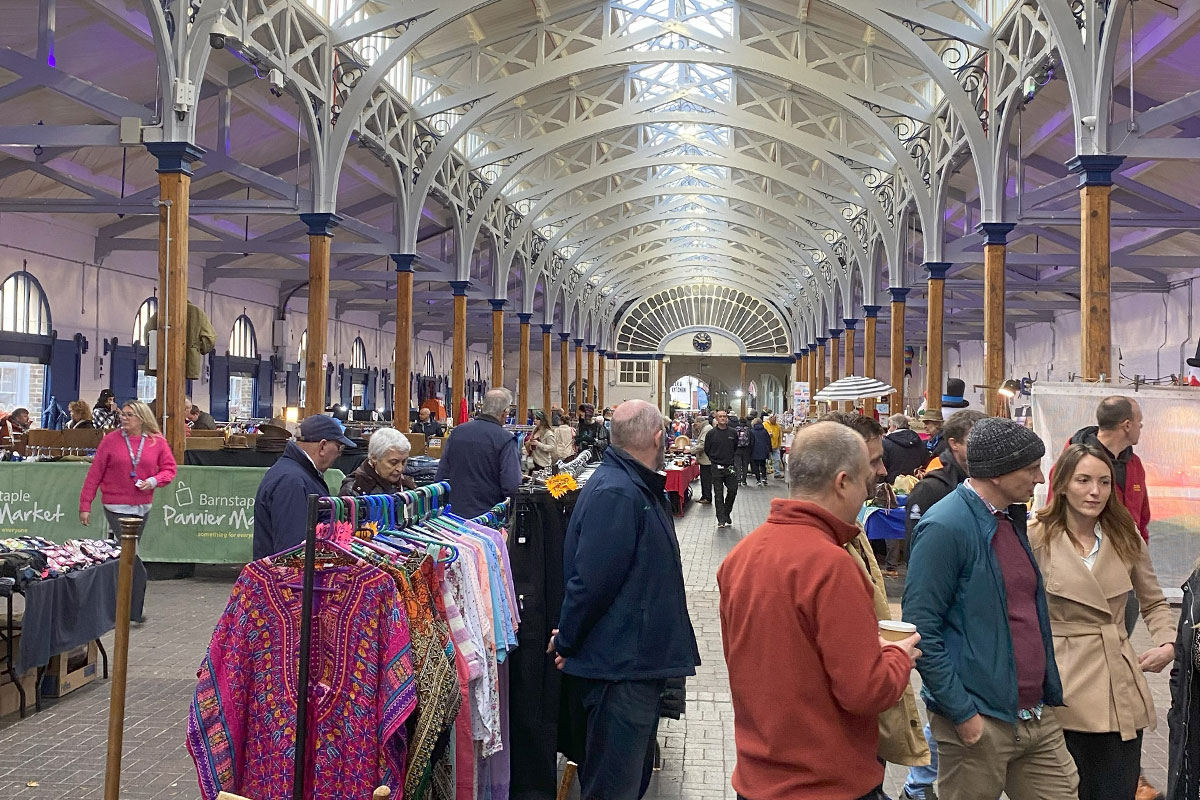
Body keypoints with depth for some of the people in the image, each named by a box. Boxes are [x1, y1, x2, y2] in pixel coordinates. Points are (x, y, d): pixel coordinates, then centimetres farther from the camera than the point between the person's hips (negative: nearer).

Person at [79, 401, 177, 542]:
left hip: (143, 507, 3)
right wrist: (85, 505, -3)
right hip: (115, 506, -3)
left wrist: (154, 481, -13)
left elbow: (170, 469, 8)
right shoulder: (110, 439, -3)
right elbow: (95, 473, -1)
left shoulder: (158, 441, 2)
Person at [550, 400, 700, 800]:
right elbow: (591, 580, -25)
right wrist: (567, 643, -14)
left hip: (640, 659, 10)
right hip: (621, 665, -10)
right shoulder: (616, 494, -23)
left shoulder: (640, 488, 11)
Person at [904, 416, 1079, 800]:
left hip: (1038, 718, 8)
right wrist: (962, 713, -18)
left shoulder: (1011, 519, 10)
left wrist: (1050, 693, 15)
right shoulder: (946, 527, -17)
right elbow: (921, 630, -19)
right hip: (979, 724, -8)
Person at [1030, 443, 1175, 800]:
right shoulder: (1037, 539, -7)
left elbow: (1154, 603, 17)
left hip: (1120, 689, 4)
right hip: (1064, 692, -3)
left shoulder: (1127, 538, 5)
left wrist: (1167, 643, 1)